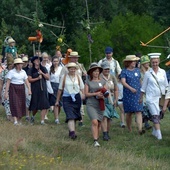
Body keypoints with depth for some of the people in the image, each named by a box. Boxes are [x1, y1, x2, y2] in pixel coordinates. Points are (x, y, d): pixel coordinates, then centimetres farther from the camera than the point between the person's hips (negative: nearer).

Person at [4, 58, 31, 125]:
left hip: (21, 89, 5)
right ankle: (15, 121, -15)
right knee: (15, 104, -11)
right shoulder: (11, 72, -5)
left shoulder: (23, 72, 9)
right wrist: (6, 92, -12)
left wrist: (29, 89, -10)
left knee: (21, 104, 5)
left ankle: (19, 120, 16)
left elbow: (26, 81, 5)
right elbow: (8, 82, -7)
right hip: (13, 89, -5)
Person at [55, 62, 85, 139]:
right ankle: (72, 132, -25)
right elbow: (60, 89, 9)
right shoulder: (64, 77, 4)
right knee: (70, 116, -15)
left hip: (76, 98, 3)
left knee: (75, 116, 8)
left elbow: (82, 88, 10)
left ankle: (71, 131, 22)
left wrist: (83, 95, -9)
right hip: (67, 99, -3)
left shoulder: (78, 77, 9)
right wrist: (57, 100, 10)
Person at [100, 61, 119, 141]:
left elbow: (116, 90, 15)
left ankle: (107, 133, 18)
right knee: (104, 117, -16)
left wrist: (116, 100, 7)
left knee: (109, 118, 7)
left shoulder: (112, 78, 11)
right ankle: (105, 134, -21)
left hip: (111, 100, 5)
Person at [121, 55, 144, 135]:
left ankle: (140, 129, -21)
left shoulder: (137, 70, 11)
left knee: (138, 112, -10)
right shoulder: (124, 71, -3)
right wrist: (131, 88, -30)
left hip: (138, 94, 3)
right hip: (128, 95, -3)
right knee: (129, 113, 5)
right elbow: (123, 82, -16)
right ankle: (129, 130, 20)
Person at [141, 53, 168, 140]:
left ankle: (154, 131, 28)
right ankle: (159, 134, -17)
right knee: (155, 115, -13)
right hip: (151, 98, -3)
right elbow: (143, 87, 7)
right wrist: (141, 98, 9)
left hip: (161, 97, 3)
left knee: (158, 115, 9)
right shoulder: (148, 73, 0)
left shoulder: (163, 72, 6)